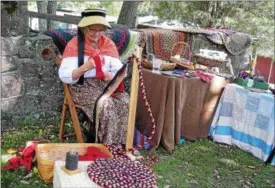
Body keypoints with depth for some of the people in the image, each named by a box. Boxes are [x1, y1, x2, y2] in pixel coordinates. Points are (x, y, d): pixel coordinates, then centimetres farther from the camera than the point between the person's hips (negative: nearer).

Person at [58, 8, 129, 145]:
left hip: (106, 84, 4)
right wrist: (85, 67, -26)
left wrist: (111, 76, -20)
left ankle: (121, 143, -15)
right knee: (106, 103, -33)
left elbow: (119, 69, 3)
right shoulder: (74, 45, -5)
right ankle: (108, 145, -18)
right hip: (83, 86, -4)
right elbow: (64, 76, -11)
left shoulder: (108, 44, 8)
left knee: (125, 101, -25)